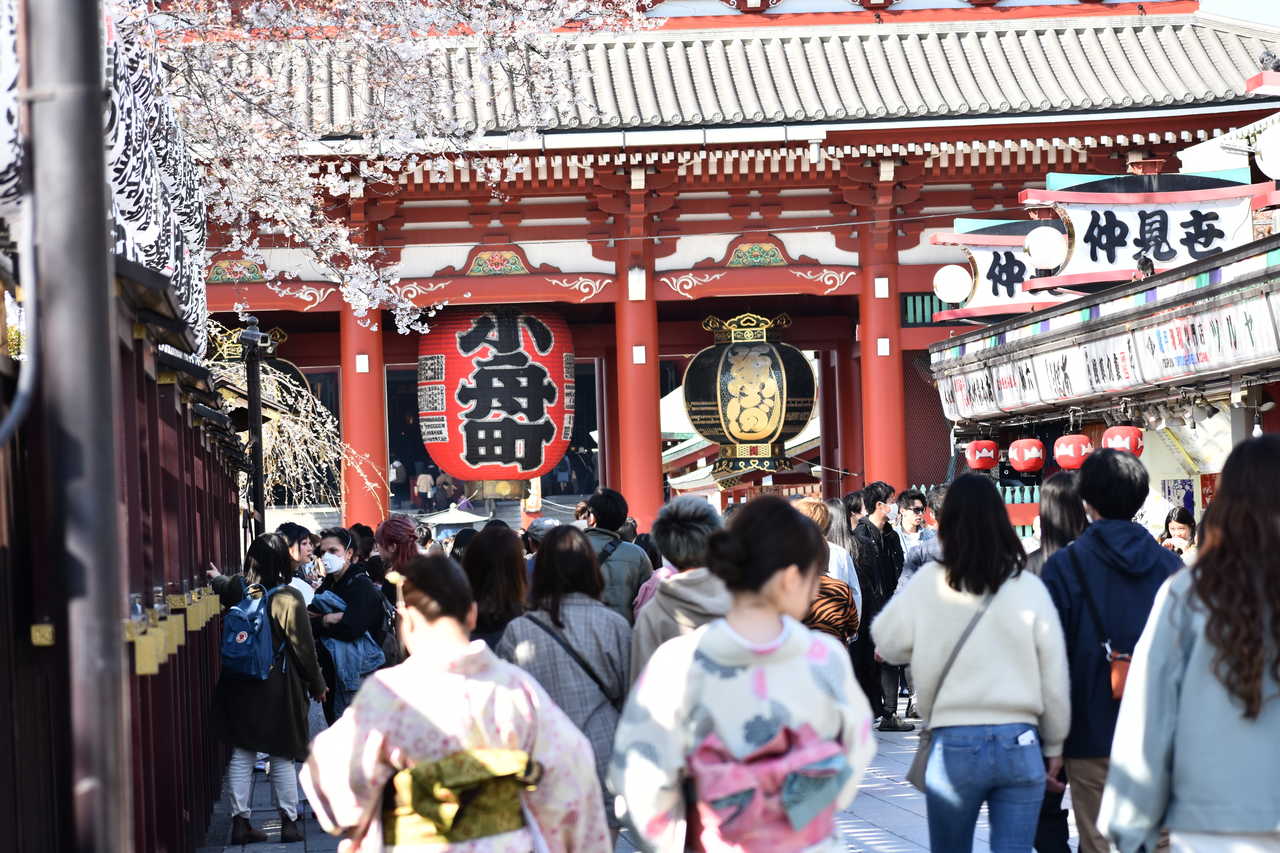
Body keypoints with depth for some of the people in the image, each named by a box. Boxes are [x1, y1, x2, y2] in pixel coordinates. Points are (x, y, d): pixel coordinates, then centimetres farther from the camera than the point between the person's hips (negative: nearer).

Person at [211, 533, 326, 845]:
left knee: (241, 755, 9)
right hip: (277, 689, -4)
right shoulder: (288, 599, -15)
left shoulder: (237, 591, -4)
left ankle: (240, 821, 11)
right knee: (282, 758, 6)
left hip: (240, 687, 4)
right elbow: (303, 647, -10)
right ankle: (289, 822, 12)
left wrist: (217, 577, 44)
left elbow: (220, 582, 21)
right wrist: (317, 685, 2)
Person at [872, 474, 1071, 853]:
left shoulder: (928, 584, -4)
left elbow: (886, 641, 6)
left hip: (953, 745, 0)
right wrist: (1054, 746, 13)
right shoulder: (1029, 587, -3)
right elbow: (1055, 677, 2)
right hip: (1019, 743, 0)